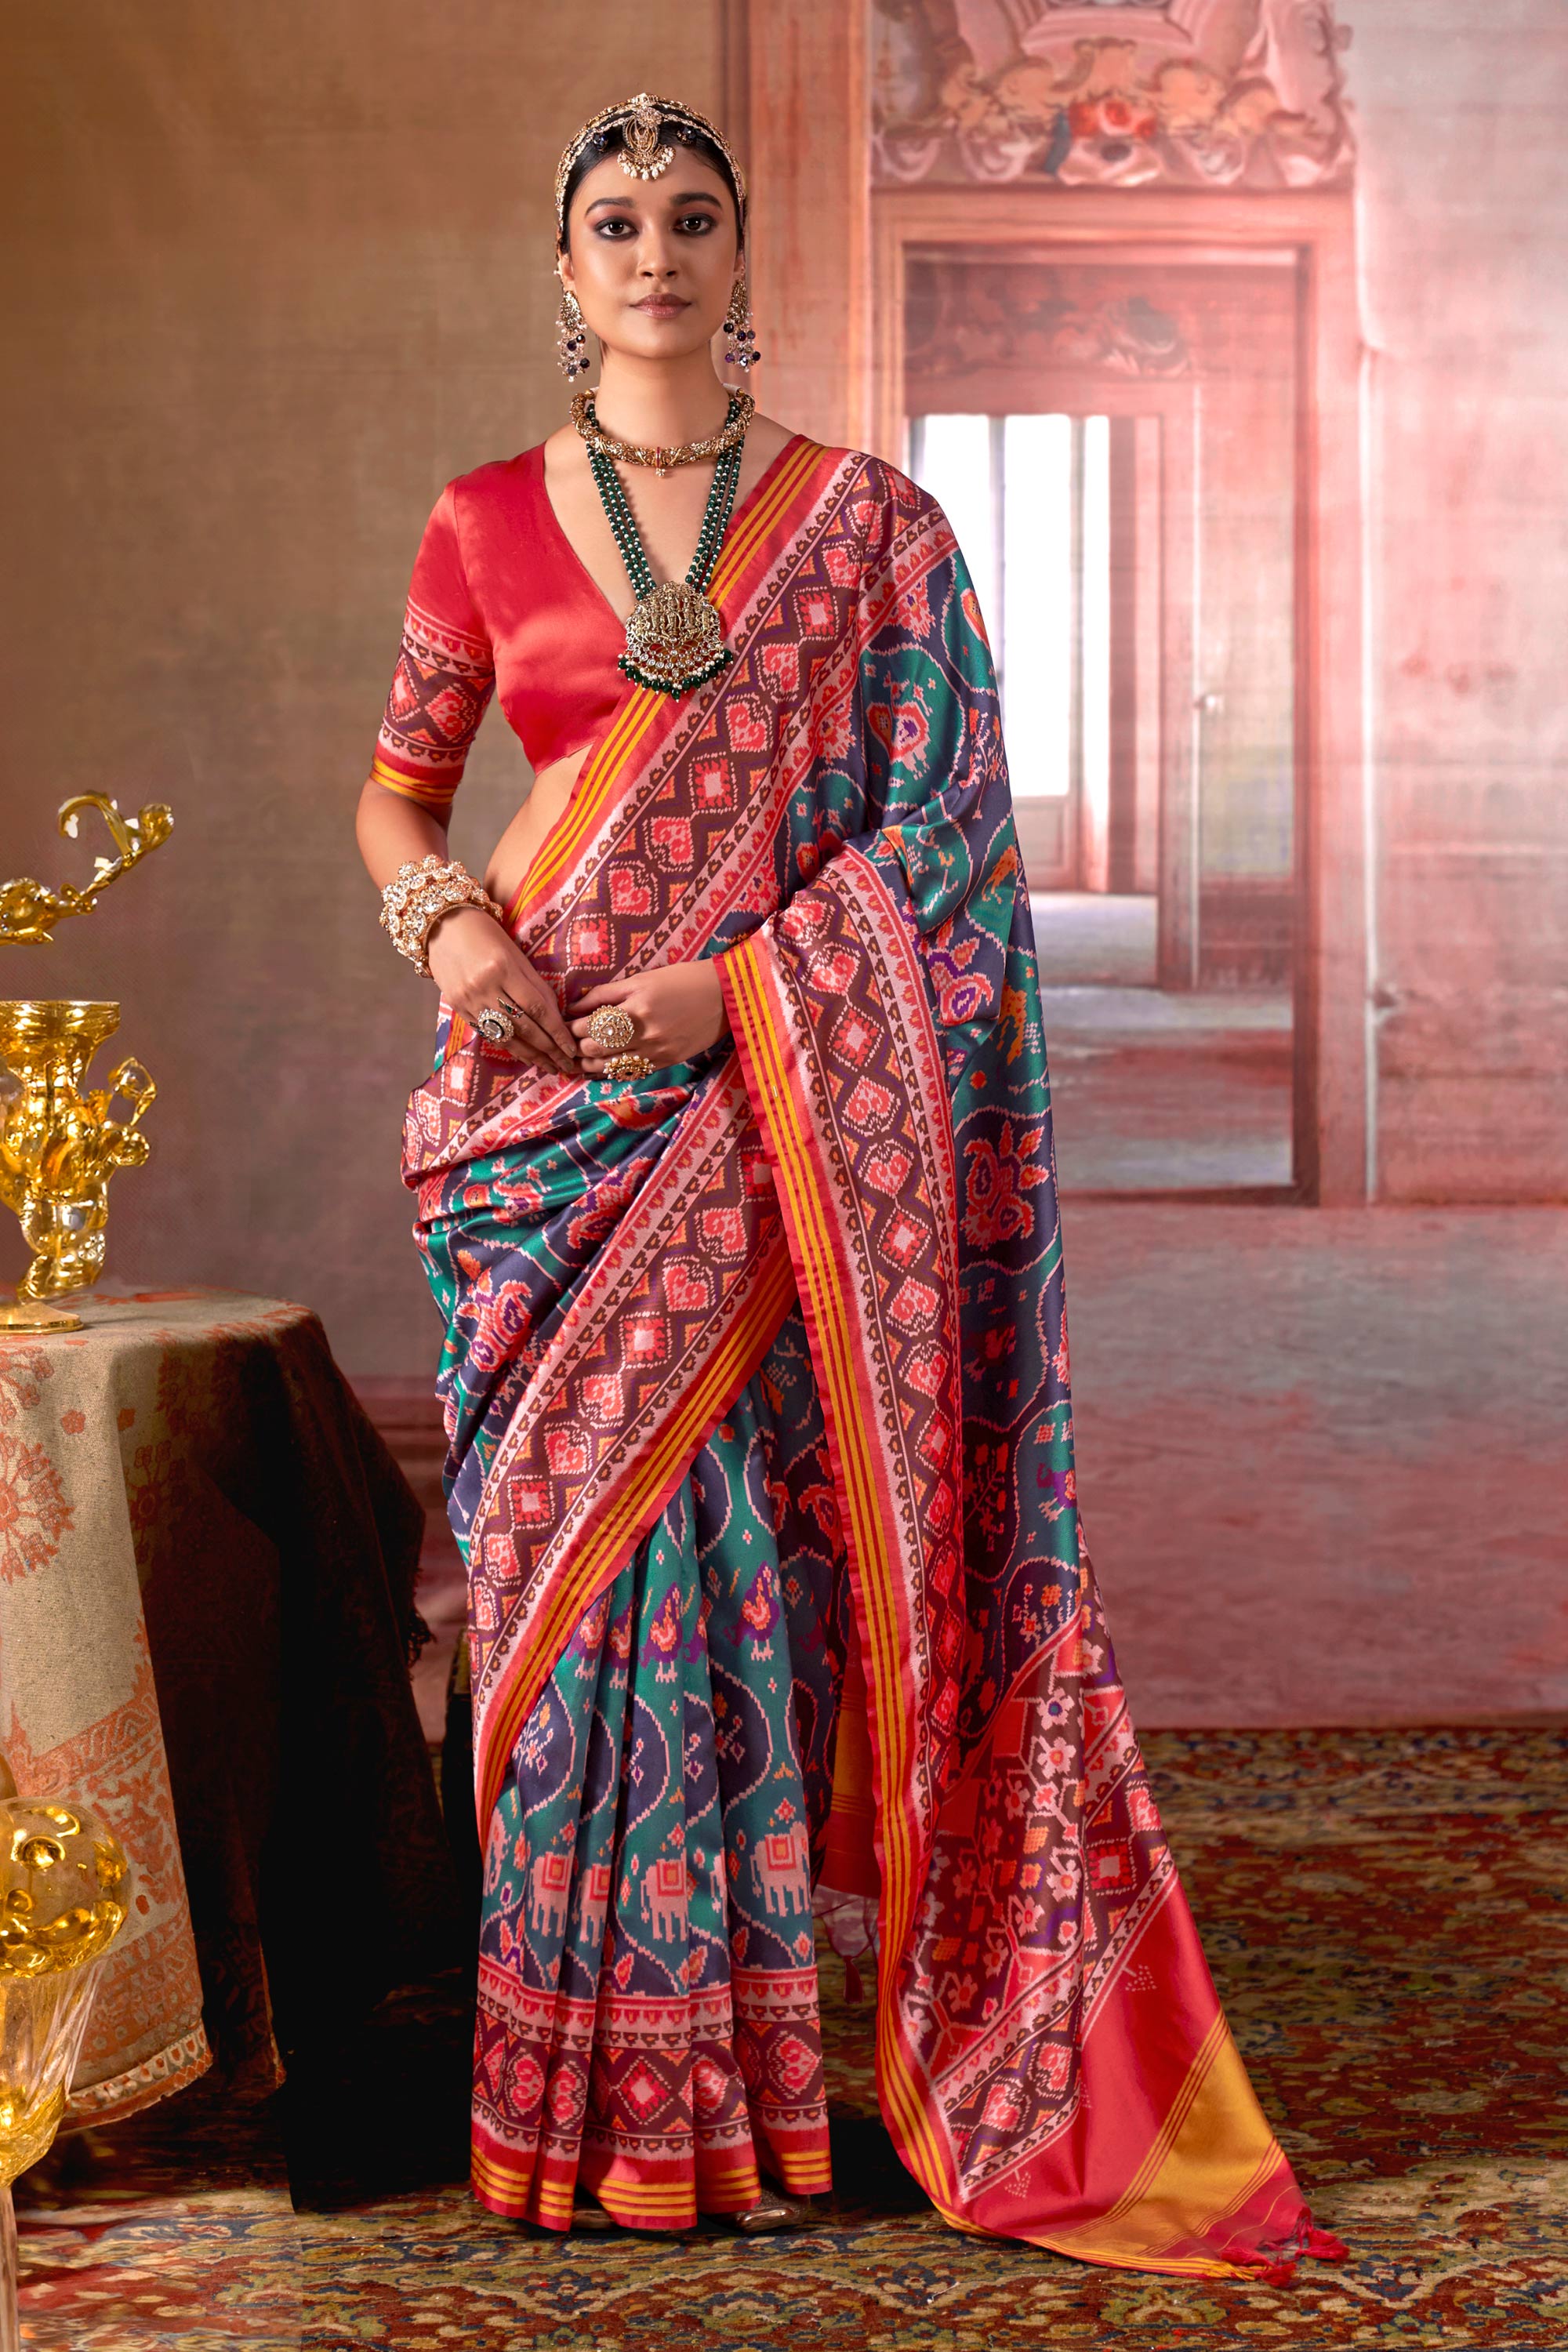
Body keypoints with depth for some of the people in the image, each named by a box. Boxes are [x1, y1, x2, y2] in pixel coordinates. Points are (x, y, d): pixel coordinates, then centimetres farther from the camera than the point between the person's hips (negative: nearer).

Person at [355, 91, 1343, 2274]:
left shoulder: (869, 522, 3)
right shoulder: (486, 523, 9)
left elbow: (934, 826, -1)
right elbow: (397, 786, 15)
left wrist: (725, 987, -13)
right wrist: (457, 935, -6)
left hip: (772, 1104, -2)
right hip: (543, 1108, 2)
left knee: (718, 1560, -5)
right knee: (574, 1556, 2)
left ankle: (726, 2093, 9)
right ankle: (590, 2097, 14)